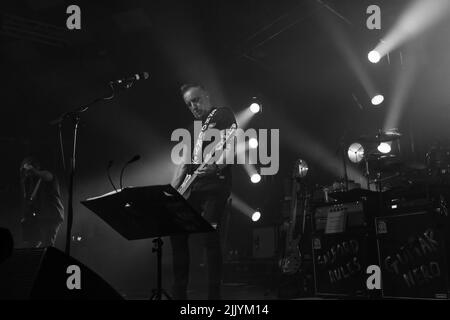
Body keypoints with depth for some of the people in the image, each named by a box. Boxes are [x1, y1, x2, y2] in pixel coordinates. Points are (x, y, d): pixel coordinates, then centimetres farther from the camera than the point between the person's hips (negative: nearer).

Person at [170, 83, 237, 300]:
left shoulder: (223, 115, 3)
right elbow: (186, 162, 24)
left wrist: (216, 166, -29)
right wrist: (171, 191, 14)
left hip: (215, 184, -8)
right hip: (194, 187, 8)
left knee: (209, 237, -16)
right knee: (177, 233, 3)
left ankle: (214, 295, -13)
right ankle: (179, 293, 10)